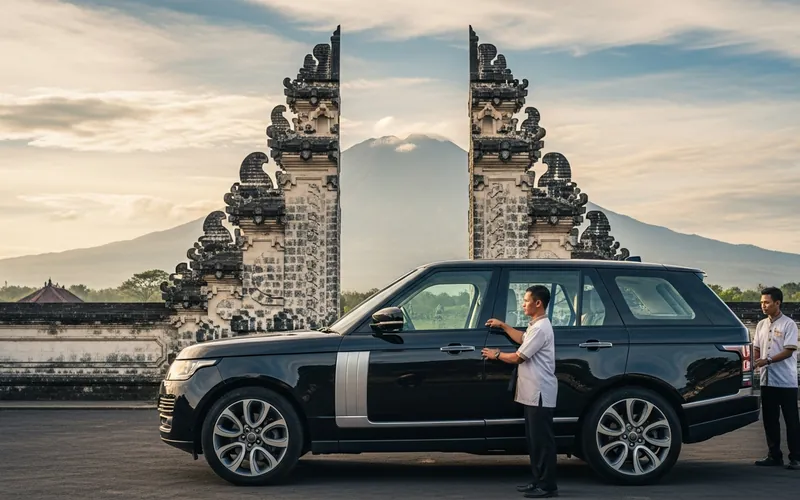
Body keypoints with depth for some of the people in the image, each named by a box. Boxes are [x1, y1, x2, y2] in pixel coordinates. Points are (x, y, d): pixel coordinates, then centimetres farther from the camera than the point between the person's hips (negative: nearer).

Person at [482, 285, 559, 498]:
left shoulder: (541, 328, -18)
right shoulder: (536, 325, 14)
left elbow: (518, 357, -16)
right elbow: (522, 339, 34)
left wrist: (496, 355, -1)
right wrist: (503, 326, 28)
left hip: (540, 393, -11)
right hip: (532, 392, 11)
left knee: (542, 440, -7)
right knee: (534, 439, 13)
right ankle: (538, 482, 19)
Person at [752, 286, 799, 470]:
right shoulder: (761, 325, 13)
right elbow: (756, 348, 16)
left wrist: (767, 360, -21)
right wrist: (754, 362, -4)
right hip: (767, 380, 6)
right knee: (770, 420, 10)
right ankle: (774, 455, 18)